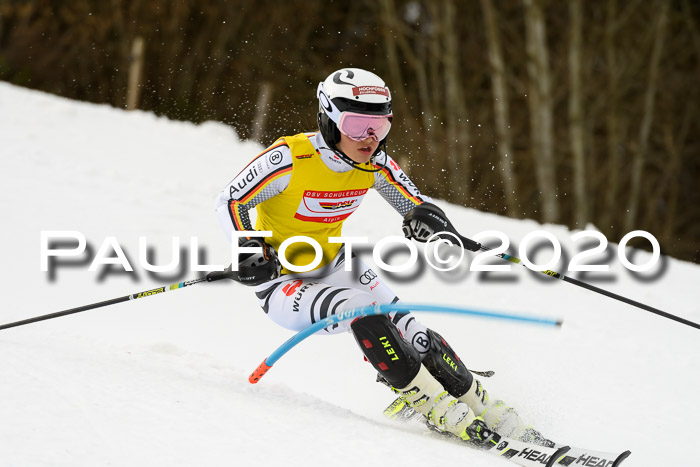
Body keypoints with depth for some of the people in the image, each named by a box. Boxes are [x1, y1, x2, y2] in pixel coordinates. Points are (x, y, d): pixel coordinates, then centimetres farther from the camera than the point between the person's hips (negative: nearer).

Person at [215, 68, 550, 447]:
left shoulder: (375, 163, -9)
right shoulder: (291, 157, -24)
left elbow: (415, 202, 3)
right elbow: (229, 202, -16)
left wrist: (425, 217, -21)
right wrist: (250, 249, -31)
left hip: (336, 266, 5)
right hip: (284, 284, -5)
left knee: (418, 341, -11)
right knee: (364, 312, -32)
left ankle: (489, 413, 7)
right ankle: (444, 414, -22)